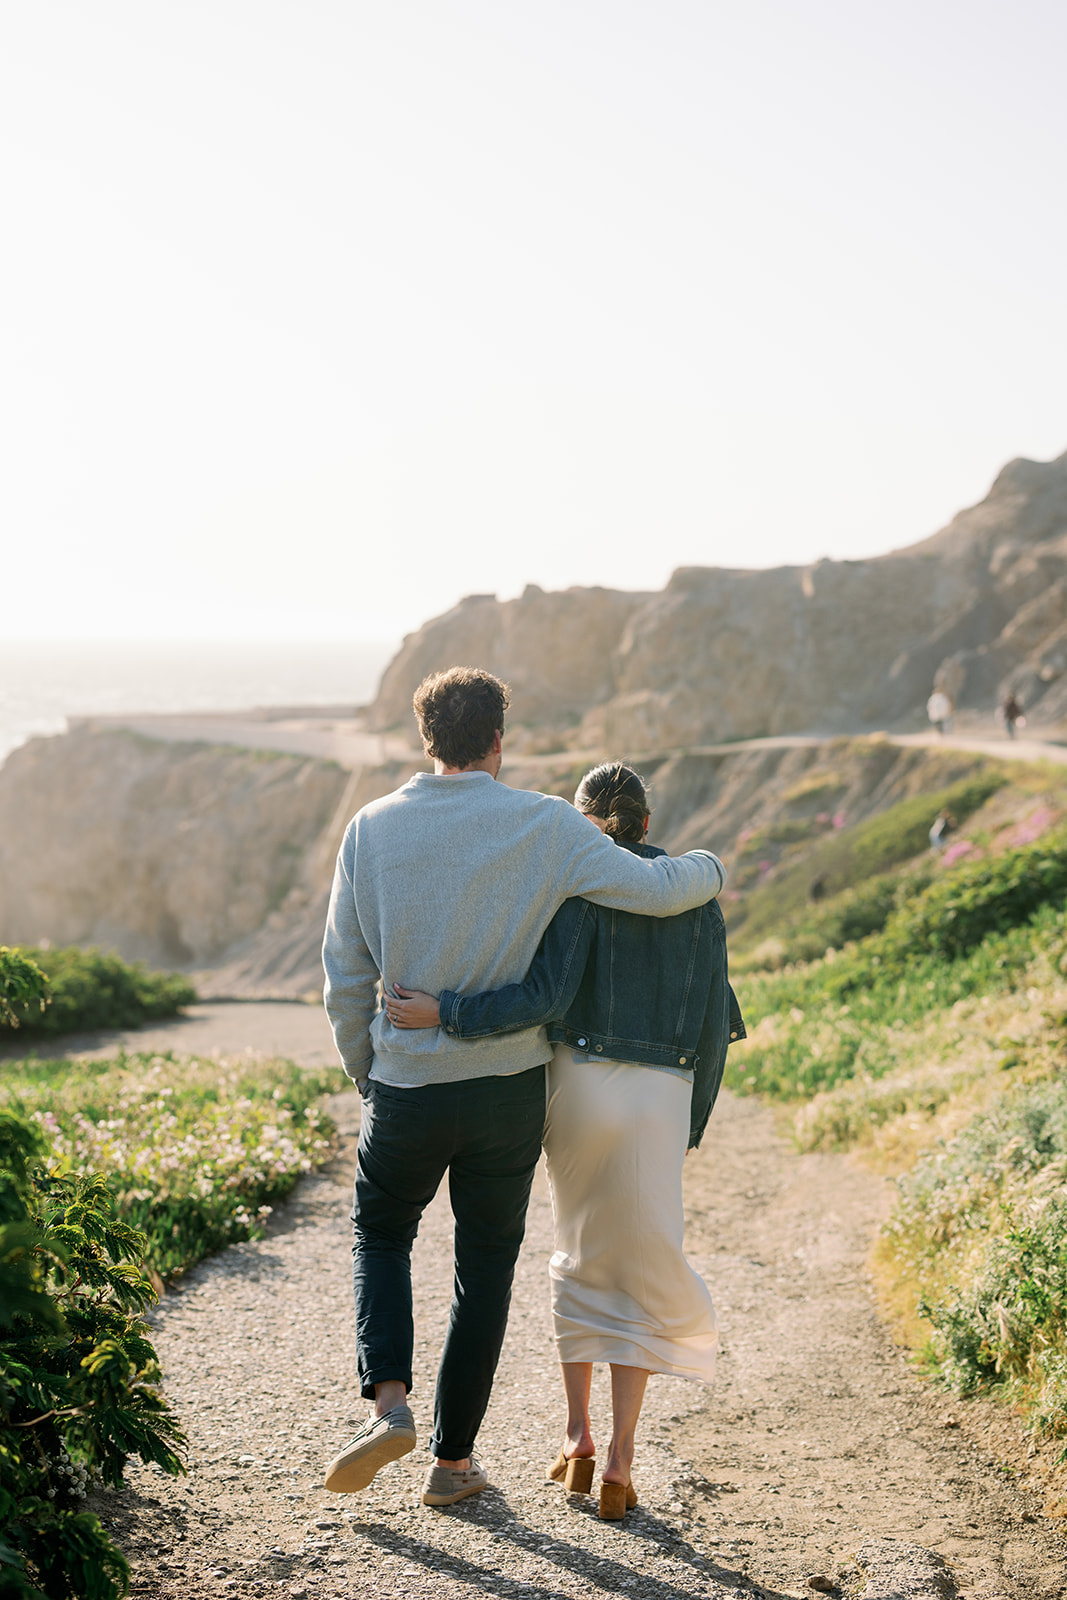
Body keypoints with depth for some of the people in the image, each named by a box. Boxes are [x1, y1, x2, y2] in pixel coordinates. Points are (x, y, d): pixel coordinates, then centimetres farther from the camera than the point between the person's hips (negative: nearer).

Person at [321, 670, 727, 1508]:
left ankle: (388, 1400, 1)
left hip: (406, 1087, 1)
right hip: (508, 1089, -1)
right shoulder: (544, 826, -9)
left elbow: (346, 973, 0)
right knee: (486, 1265, 15)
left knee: (381, 1235, 23)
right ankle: (454, 1457, 19)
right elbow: (653, 890, -11)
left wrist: (363, 1071, 14)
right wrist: (710, 868, 12)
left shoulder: (371, 828, -4)